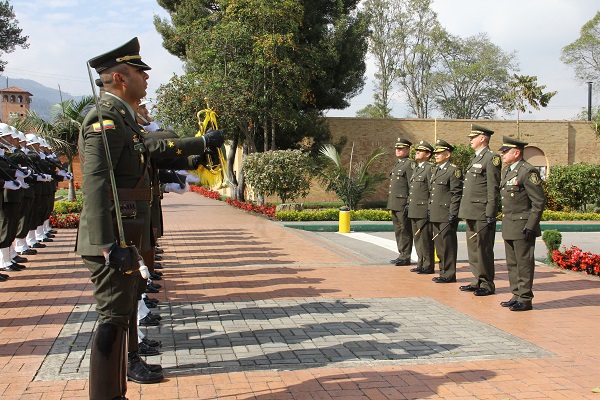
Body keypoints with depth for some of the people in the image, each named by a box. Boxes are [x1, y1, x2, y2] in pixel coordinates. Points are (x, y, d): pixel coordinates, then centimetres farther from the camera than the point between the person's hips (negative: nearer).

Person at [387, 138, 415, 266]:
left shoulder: (410, 164, -9)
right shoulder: (397, 164, 20)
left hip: (403, 203, -9)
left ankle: (406, 257, 0)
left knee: (405, 230, -4)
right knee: (398, 230, 12)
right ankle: (401, 255, 19)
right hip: (394, 204, 9)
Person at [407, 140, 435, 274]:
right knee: (418, 239, 13)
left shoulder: (430, 168, -9)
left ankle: (428, 266, 2)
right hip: (414, 211, 9)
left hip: (423, 211, -9)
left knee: (425, 239, -4)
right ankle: (421, 264, 21)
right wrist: (409, 204, 20)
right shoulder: (416, 169, 20)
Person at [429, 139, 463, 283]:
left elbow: (457, 194, -13)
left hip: (447, 216, -9)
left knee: (448, 245, -3)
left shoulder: (454, 170, -9)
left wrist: (453, 214, -17)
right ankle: (443, 271, 22)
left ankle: (449, 274, 4)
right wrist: (430, 210, 18)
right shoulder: (435, 170, 18)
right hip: (435, 215, 9)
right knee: (439, 245, 13)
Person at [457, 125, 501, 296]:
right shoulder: (475, 158, 18)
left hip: (482, 213, -9)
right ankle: (477, 280, 22)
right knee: (473, 248, 13)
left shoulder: (491, 158, -11)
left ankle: (487, 285, 6)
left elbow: (493, 189, -15)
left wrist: (490, 214, -18)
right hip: (471, 212, 9)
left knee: (483, 249, -3)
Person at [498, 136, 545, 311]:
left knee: (524, 264, -2)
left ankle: (525, 299, 6)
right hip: (509, 227, 9)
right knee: (512, 264, 14)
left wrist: (530, 226, -18)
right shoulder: (506, 171, 14)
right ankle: (517, 295, 23)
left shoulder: (528, 171, -13)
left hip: (523, 227, -9)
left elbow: (539, 201, -15)